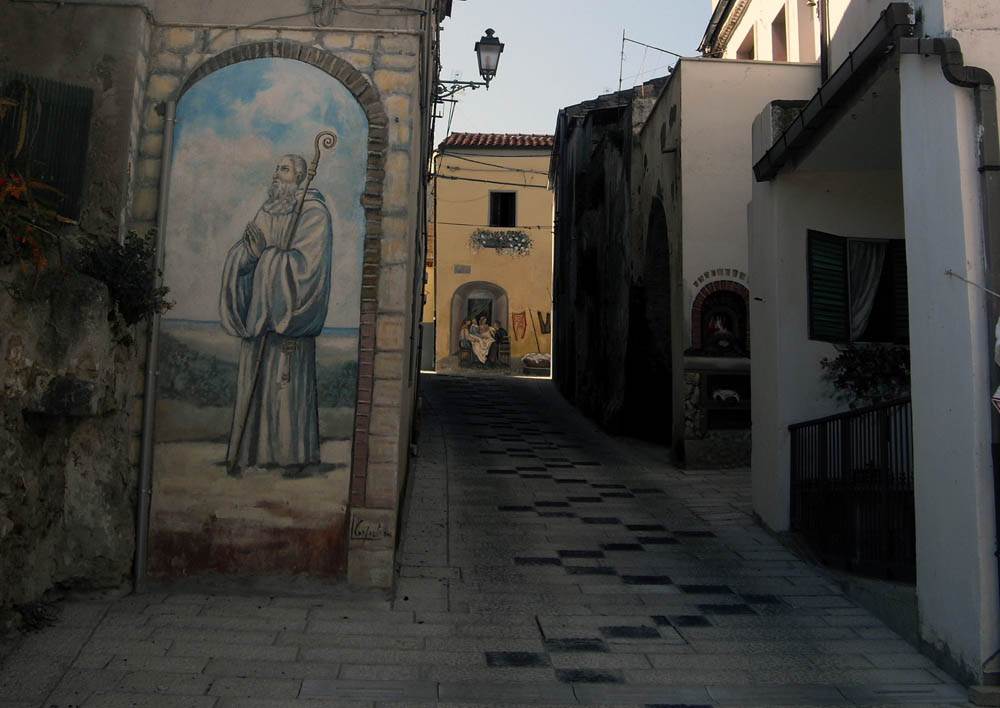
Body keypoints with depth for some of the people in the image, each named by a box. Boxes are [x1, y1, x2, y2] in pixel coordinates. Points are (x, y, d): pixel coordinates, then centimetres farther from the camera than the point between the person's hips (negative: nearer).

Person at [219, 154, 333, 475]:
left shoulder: (313, 213, -3)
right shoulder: (267, 211, 15)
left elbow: (306, 264, -14)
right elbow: (238, 259, 9)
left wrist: (266, 253, -12)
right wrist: (249, 248, -13)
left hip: (290, 312, -6)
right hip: (258, 312, 6)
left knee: (288, 382, -5)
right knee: (253, 381, 6)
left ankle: (295, 454, 3)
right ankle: (248, 451, 12)